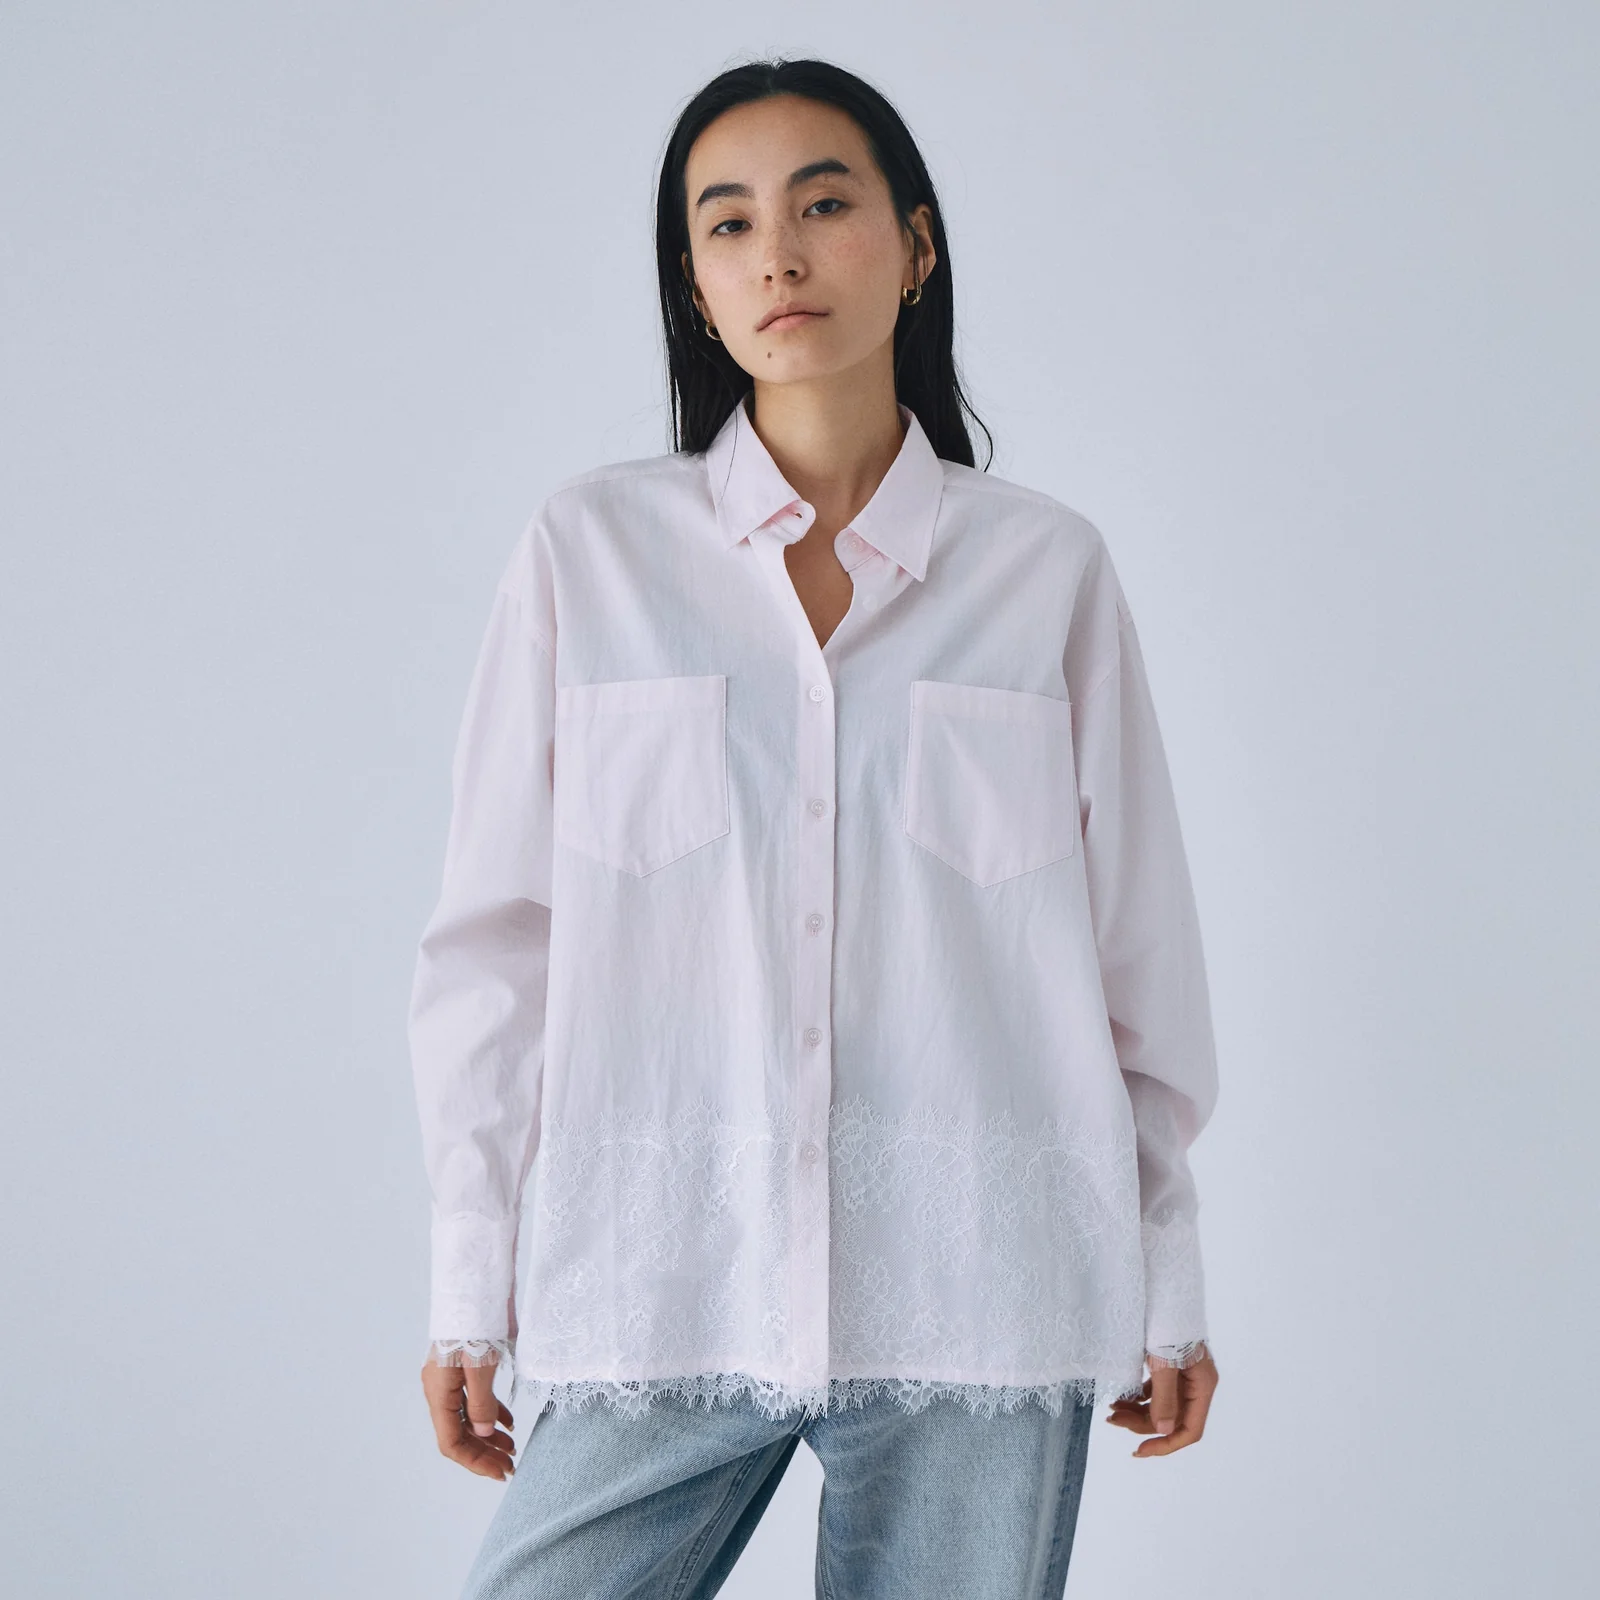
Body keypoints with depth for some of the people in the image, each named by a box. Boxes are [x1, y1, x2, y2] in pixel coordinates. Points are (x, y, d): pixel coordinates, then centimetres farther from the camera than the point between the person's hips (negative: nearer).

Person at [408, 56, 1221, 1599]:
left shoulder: (1048, 566, 5)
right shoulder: (589, 548, 4)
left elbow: (1137, 950, 9)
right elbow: (497, 942, 6)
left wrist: (1164, 1284, 10)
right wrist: (471, 1290, 4)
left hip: (980, 1301, 0)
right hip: (662, 1297, 0)